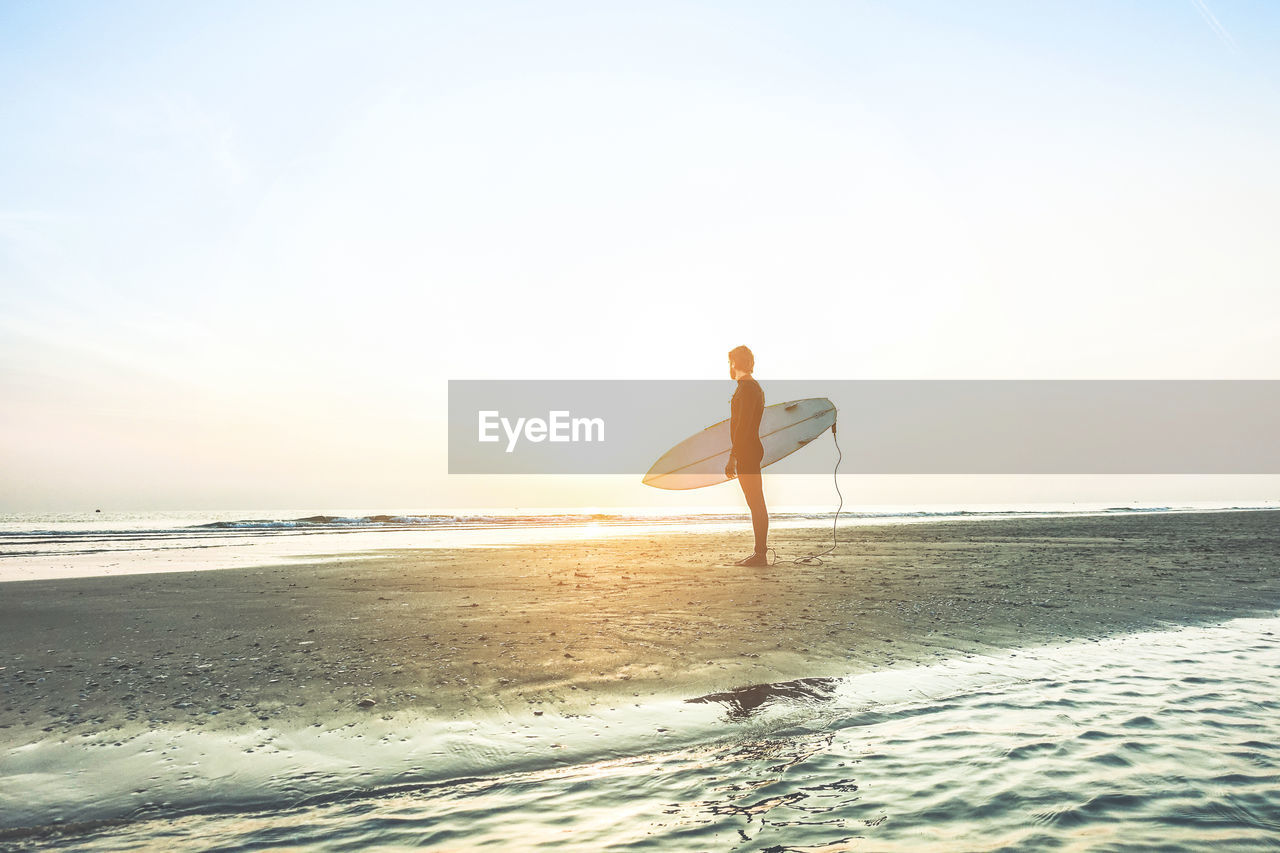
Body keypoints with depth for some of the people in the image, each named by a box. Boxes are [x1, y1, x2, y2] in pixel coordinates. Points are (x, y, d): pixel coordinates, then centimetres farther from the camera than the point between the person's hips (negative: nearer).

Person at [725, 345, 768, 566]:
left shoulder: (747, 388, -13)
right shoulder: (755, 387, 19)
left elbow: (743, 426, -20)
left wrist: (732, 457, -22)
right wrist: (736, 455, 23)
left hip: (747, 452, -10)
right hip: (751, 451, 10)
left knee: (756, 504, -8)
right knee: (756, 504, 11)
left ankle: (760, 554, -5)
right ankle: (759, 553, 16)